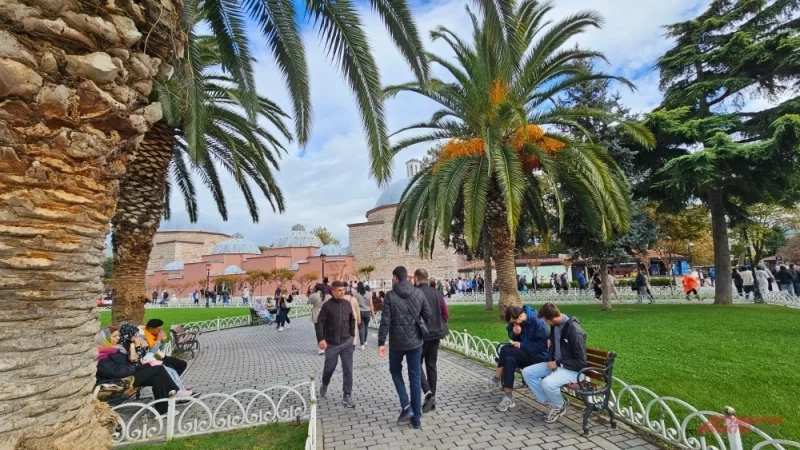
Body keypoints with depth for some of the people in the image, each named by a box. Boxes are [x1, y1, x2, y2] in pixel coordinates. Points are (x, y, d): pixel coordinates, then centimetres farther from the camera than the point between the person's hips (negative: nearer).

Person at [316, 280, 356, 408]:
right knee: (329, 367, 13)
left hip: (347, 342, 3)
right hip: (331, 344, -2)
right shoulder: (327, 305, -10)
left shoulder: (347, 304, 2)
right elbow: (319, 323, -10)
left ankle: (347, 395, 13)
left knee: (348, 369, 2)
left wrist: (352, 335, 9)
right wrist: (321, 339, -17)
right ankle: (324, 385, 44)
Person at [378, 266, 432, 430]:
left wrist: (381, 342, -9)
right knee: (415, 378, 11)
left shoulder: (390, 295, -11)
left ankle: (405, 406, 10)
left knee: (395, 371, 22)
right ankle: (417, 418, 16)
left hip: (397, 342, -2)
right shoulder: (419, 293, -2)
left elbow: (385, 321, -14)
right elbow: (428, 316, 2)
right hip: (415, 342, 2)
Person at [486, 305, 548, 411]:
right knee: (509, 359, -24)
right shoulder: (517, 322, 2)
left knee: (505, 350, -22)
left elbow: (542, 345, -22)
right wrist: (514, 333, -13)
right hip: (525, 354, 7)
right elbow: (512, 338, 11)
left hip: (539, 356, -7)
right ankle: (509, 397, -17)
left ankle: (497, 379, -6)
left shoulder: (537, 322, -20)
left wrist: (522, 345, -21)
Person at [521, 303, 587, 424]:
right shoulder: (555, 325, 0)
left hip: (573, 369, -8)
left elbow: (581, 361, -21)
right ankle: (549, 401, 4)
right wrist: (551, 360, 4)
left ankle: (559, 406, -1)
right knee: (527, 372, -4)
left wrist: (558, 364, -18)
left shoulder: (574, 330, -25)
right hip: (556, 363, 8)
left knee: (547, 382, -32)